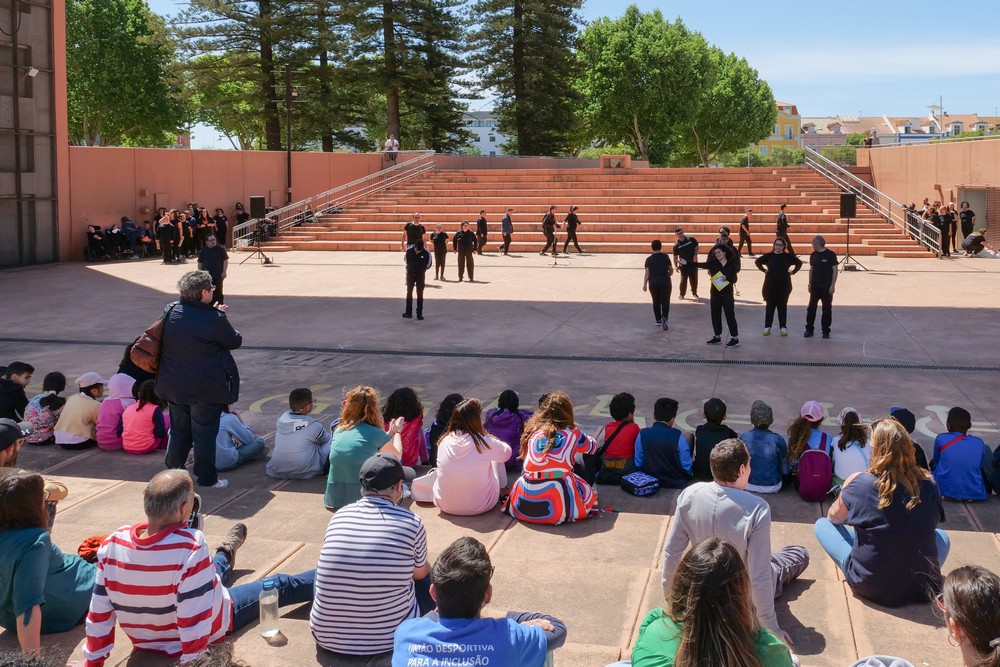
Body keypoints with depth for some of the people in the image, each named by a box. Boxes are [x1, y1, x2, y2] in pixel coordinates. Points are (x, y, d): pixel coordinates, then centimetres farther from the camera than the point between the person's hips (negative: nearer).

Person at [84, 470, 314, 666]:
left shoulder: (112, 544, -24)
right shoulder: (190, 546, -38)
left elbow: (99, 613, -14)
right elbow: (194, 617, -34)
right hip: (197, 635, -4)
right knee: (276, 586, 16)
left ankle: (225, 556, 65)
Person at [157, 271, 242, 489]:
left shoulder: (170, 312, -2)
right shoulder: (215, 320, -21)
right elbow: (235, 341, -7)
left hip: (174, 386, 6)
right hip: (206, 388, -6)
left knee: (179, 430, 20)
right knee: (205, 433, 6)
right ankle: (206, 477, 14)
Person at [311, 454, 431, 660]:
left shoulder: (339, 516, 1)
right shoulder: (411, 522, -10)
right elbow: (421, 574, 10)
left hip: (326, 636, 4)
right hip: (386, 640, -3)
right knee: (431, 581, 22)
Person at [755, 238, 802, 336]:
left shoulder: (788, 256, -3)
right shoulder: (768, 256, -2)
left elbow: (799, 263, 10)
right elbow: (758, 262, 12)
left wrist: (793, 272, 3)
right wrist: (764, 270, 5)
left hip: (784, 285, 0)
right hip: (770, 285, 0)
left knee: (782, 306, 6)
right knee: (770, 306, 5)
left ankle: (783, 327, 10)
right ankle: (767, 327, 9)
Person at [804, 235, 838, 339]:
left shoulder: (830, 254, -9)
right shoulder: (813, 255, 6)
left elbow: (835, 270, -9)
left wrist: (832, 285, -13)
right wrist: (810, 284, 10)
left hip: (826, 286, -4)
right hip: (815, 286, 4)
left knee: (827, 309, 3)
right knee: (811, 307, 4)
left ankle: (826, 331, 12)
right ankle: (809, 329, 11)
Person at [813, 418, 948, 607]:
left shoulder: (857, 483, -13)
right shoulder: (929, 484, -7)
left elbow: (834, 518, 8)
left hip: (871, 587, -2)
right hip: (922, 587, 2)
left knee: (822, 525, 16)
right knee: (941, 536, 31)